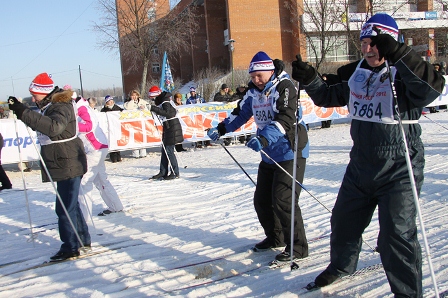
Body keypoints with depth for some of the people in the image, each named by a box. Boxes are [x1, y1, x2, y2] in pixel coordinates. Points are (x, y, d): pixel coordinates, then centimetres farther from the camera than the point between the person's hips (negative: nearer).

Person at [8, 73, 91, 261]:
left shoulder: (61, 107, -19)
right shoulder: (49, 107, 13)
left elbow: (53, 127, -37)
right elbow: (40, 124, 20)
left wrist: (24, 113, -38)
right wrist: (20, 110, 7)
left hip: (68, 165, -11)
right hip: (63, 165, 11)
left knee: (65, 207, -6)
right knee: (70, 204, 20)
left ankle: (70, 247, 4)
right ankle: (83, 239, 32)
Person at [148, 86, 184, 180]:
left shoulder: (165, 102, -15)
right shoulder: (162, 101, 13)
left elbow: (167, 113, -30)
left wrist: (154, 108, -32)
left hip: (172, 127, -10)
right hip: (168, 127, 10)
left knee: (169, 150, -8)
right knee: (164, 149, 10)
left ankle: (175, 173, -1)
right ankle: (163, 172, 15)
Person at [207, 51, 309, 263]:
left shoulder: (284, 87, -15)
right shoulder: (254, 91, 9)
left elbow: (285, 118, -29)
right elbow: (241, 114, 19)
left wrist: (264, 138, -42)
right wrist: (221, 129, 8)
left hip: (290, 153, -8)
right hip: (268, 155, 8)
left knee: (283, 201, -12)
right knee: (262, 199, 11)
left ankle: (297, 247, 2)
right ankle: (275, 237, 31)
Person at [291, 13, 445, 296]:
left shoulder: (403, 74, -14)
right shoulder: (356, 73, 5)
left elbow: (433, 85, -35)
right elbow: (329, 96, 18)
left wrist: (398, 54, -42)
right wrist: (310, 80, 1)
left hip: (399, 170, -7)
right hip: (361, 166, 7)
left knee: (396, 236, -9)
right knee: (344, 220, 21)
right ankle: (342, 265, 48)